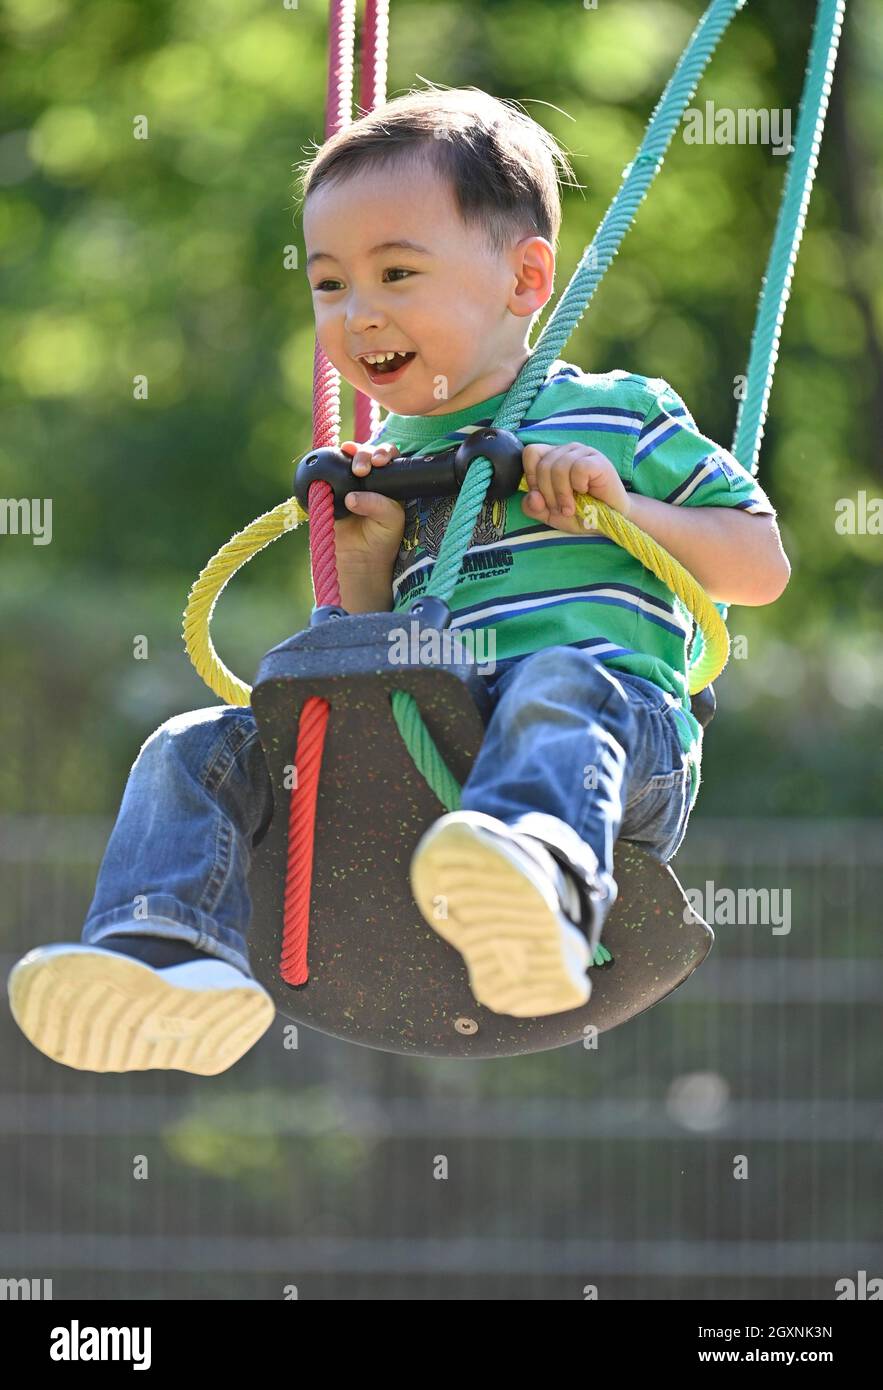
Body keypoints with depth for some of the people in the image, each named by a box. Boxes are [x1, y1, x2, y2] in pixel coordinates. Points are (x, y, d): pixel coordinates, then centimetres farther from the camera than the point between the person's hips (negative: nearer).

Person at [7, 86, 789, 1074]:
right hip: (417, 761, 5)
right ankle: (175, 959, -37)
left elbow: (763, 568, 9)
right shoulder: (389, 468, 27)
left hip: (619, 724, -5)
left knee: (559, 686, -41)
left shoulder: (619, 415, 12)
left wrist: (622, 507, -6)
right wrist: (363, 565, 8)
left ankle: (540, 889, -72)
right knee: (199, 748, -11)